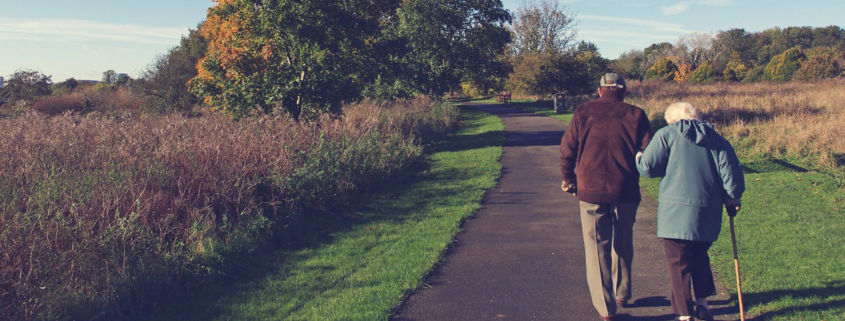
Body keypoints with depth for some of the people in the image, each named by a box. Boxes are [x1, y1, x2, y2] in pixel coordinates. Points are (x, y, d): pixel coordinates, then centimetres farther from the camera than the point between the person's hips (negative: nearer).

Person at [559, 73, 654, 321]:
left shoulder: (584, 112, 1)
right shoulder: (635, 115, 1)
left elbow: (567, 149, 0)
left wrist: (568, 179, 14)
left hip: (591, 191, -1)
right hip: (626, 192, 1)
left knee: (597, 248, 5)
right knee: (623, 245, 20)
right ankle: (622, 294, 34)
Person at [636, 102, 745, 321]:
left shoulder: (666, 135, -2)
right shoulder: (716, 138, 10)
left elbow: (648, 168, -7)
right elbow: (731, 170, 3)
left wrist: (638, 159, 15)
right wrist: (732, 197, 16)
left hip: (676, 211, -5)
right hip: (708, 213, 5)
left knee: (679, 263, 4)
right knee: (700, 257, 24)